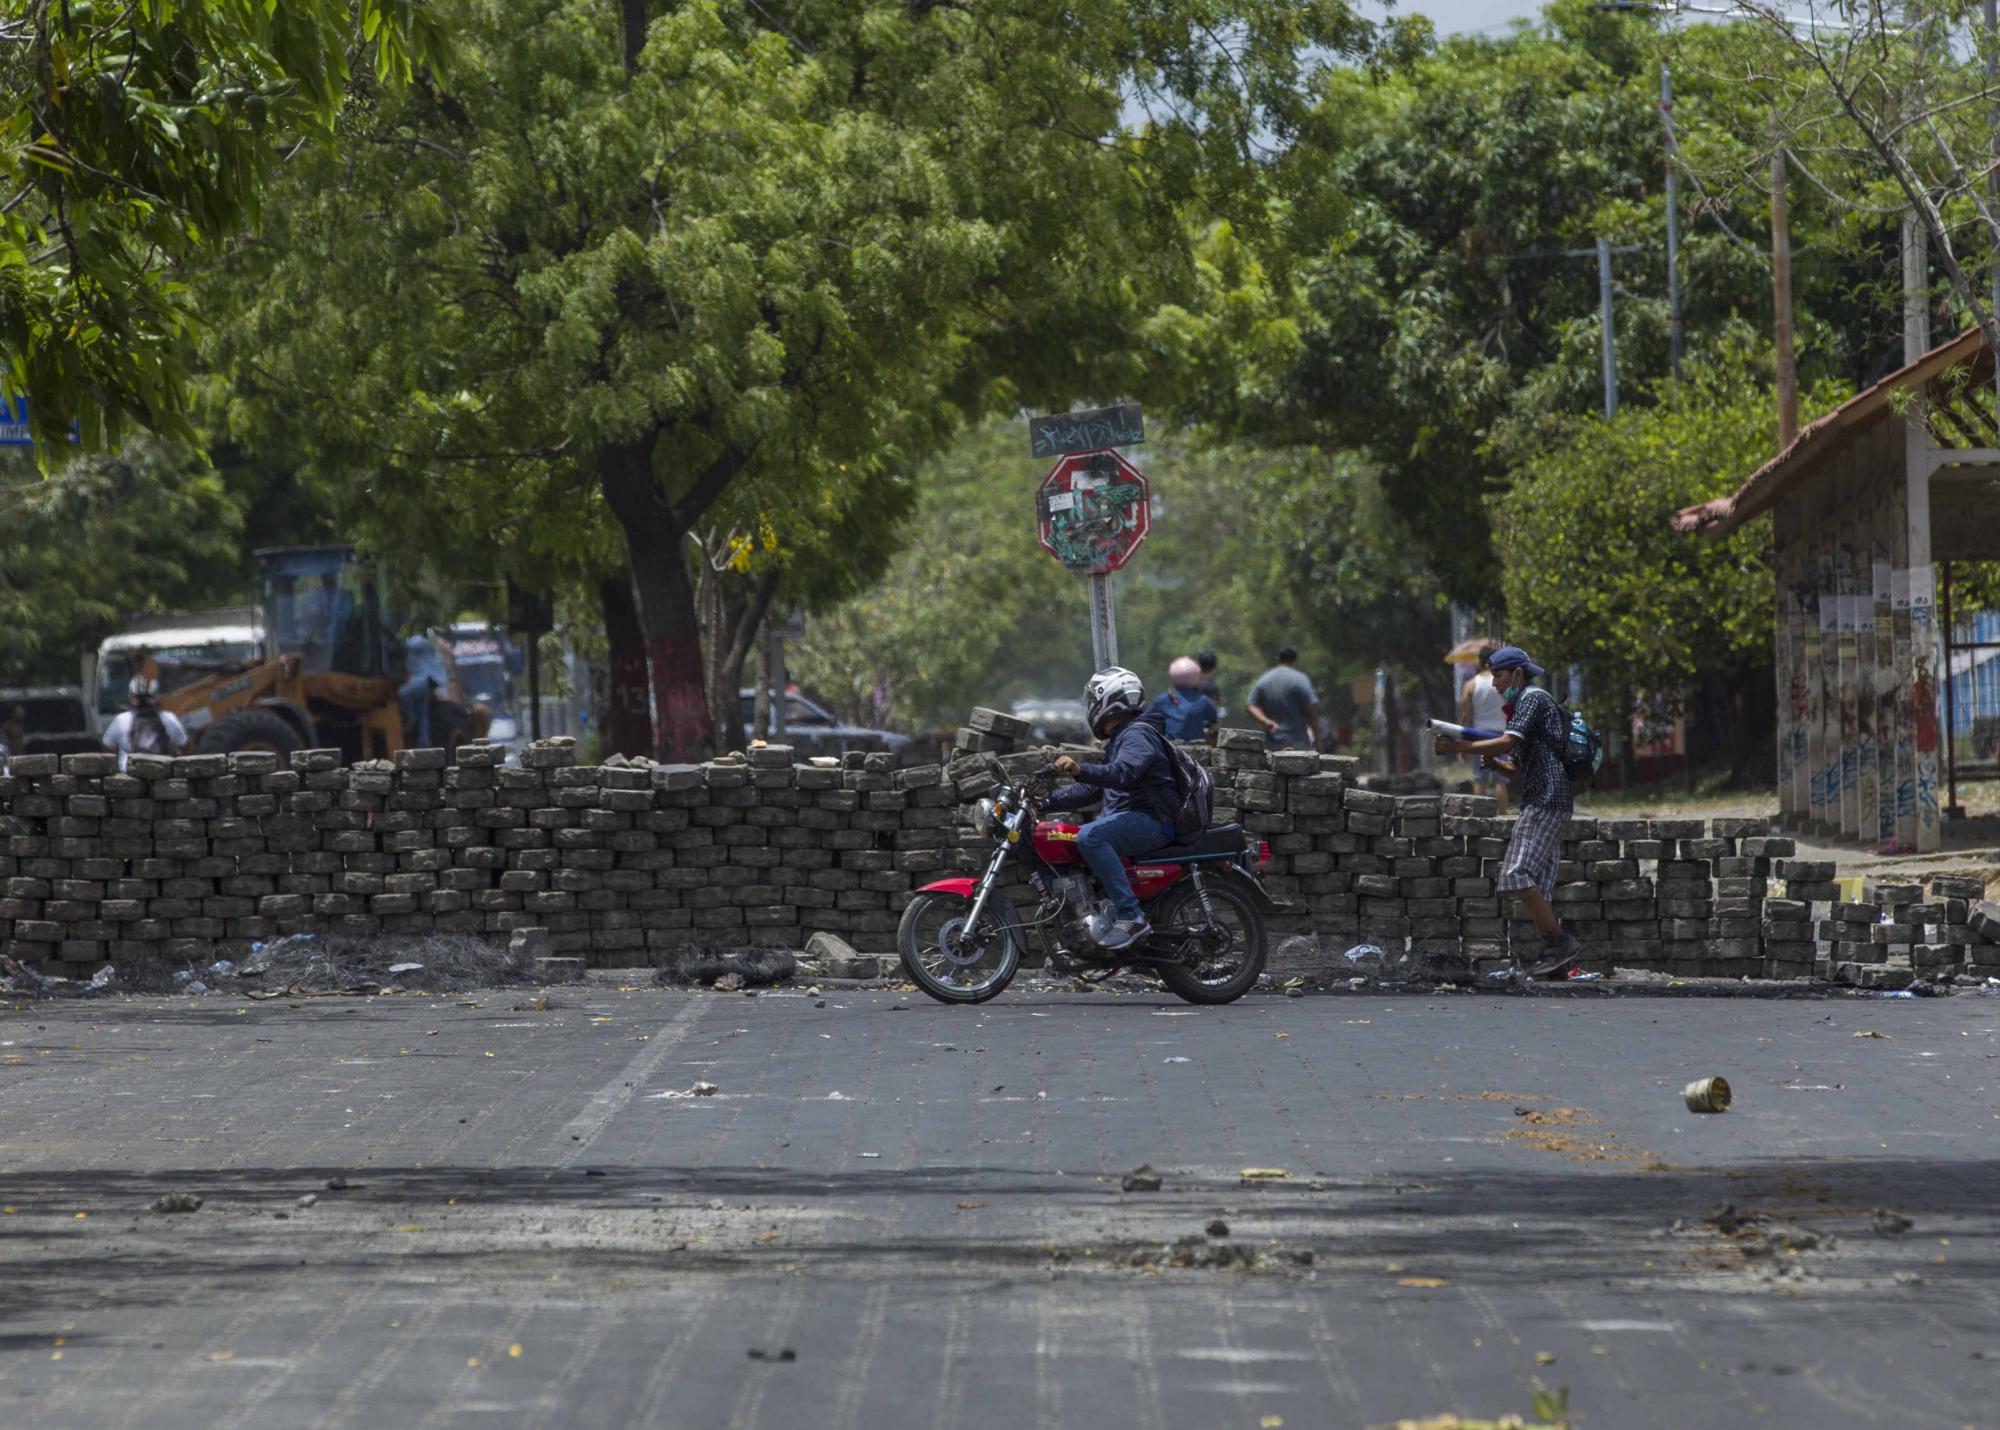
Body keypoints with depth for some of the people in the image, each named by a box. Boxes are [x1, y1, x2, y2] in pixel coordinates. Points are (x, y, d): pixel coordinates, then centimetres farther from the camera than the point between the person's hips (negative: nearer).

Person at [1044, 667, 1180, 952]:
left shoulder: (1138, 735, -9)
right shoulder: (1119, 740, 25)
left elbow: (1123, 773, -29)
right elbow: (1091, 789, 27)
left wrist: (1080, 770, -43)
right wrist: (1045, 803, 18)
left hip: (1151, 821, -11)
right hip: (1128, 819, 11)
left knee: (1090, 836, -34)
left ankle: (1131, 917, -38)